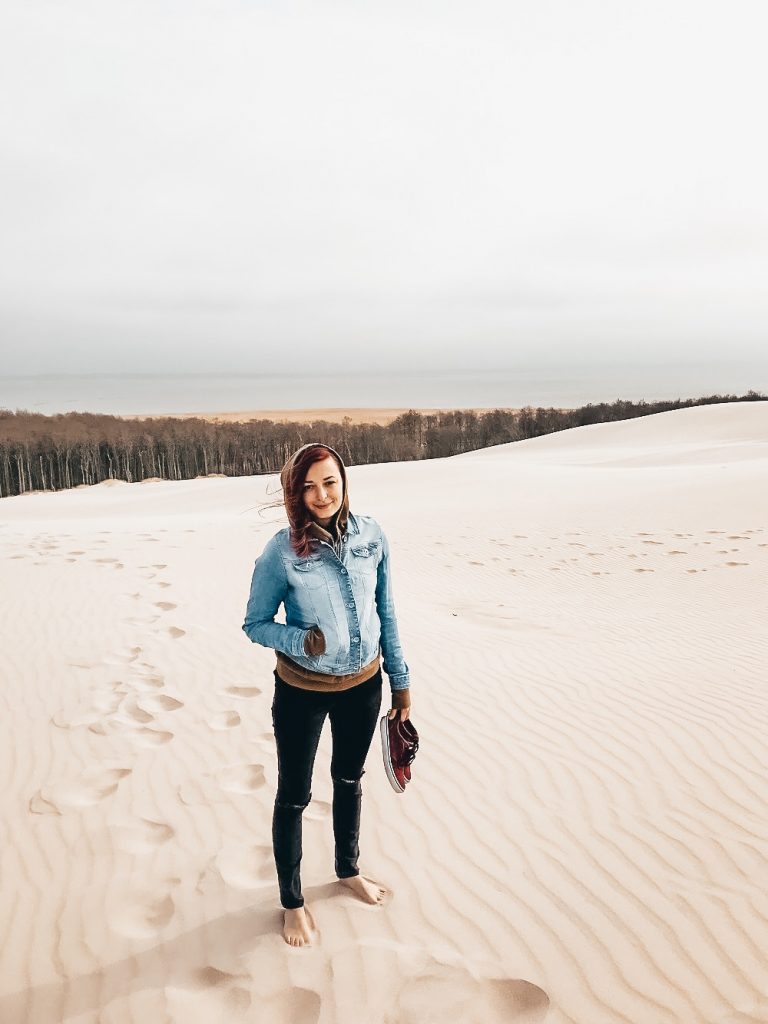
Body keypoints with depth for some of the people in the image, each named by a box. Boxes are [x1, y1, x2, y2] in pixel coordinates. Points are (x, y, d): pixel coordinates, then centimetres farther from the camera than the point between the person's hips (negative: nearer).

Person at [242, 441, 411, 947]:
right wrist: (301, 639, -28)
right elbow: (256, 624, -8)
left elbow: (386, 613, 0)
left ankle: (348, 869, 50)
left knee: (350, 779, 24)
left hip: (364, 684, 4)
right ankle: (293, 901, 36)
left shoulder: (372, 535, -10)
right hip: (303, 691, -3)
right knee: (294, 795, 12)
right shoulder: (282, 552, -20)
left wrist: (401, 680, 6)